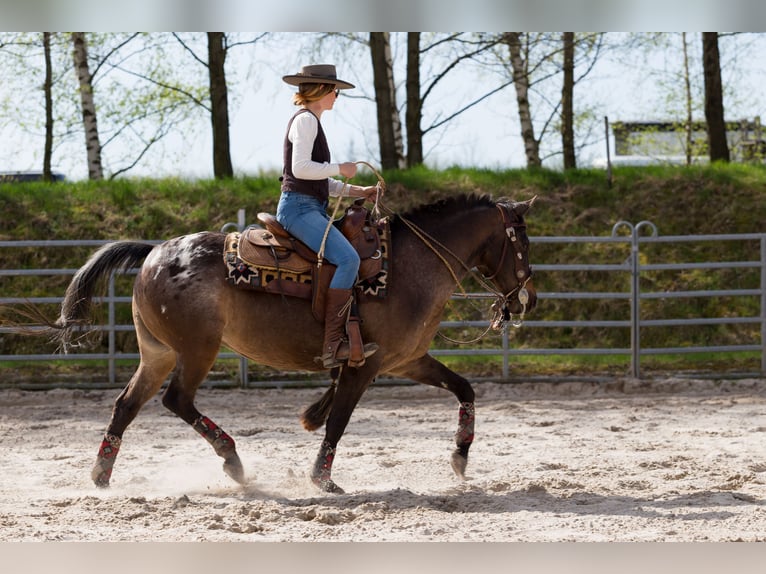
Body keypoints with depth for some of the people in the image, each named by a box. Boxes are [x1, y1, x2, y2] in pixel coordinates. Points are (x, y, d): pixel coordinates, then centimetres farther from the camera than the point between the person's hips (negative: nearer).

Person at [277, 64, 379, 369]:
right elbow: (301, 168, -21)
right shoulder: (306, 120, -8)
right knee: (348, 258, -25)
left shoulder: (312, 122, 24)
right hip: (299, 208, -11)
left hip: (312, 209, 11)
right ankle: (333, 344, -29)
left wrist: (358, 192, 16)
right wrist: (341, 169, -10)